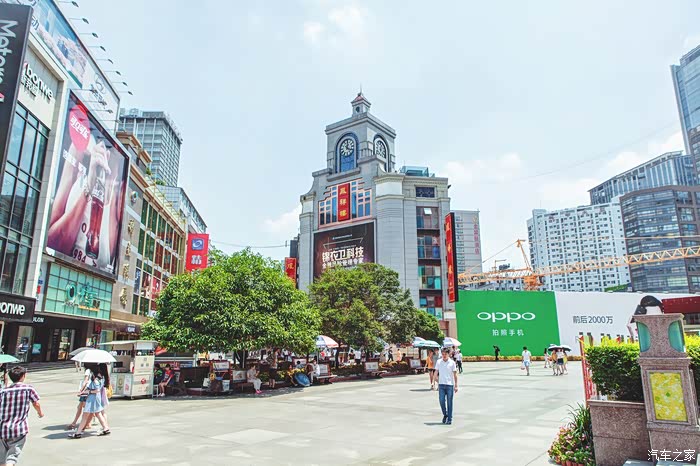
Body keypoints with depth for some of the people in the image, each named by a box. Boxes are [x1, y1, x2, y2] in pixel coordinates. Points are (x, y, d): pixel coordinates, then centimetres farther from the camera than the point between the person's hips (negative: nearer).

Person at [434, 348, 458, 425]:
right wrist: (438, 382, 3)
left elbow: (455, 375, 2)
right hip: (441, 385, 2)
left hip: (450, 385, -2)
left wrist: (456, 385, -1)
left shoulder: (452, 363, -1)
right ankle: (445, 414, 23)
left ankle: (449, 419, 12)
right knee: (442, 401, -1)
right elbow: (436, 373, 10)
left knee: (449, 403, 2)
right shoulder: (438, 362, 4)